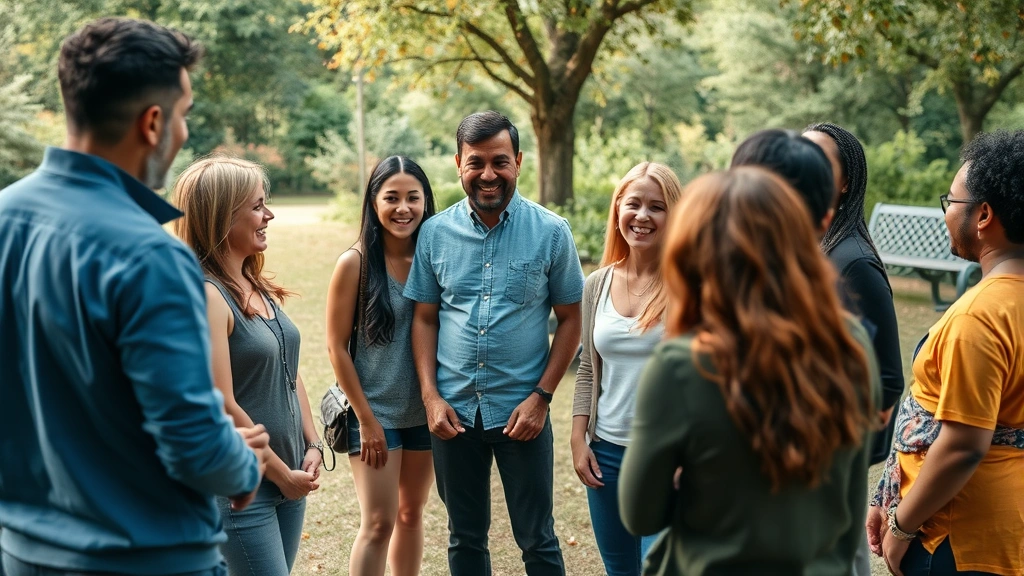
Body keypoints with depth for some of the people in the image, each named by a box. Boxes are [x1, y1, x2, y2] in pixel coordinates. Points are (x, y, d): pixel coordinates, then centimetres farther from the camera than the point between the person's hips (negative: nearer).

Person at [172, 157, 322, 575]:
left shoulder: (259, 287, 8)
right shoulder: (206, 295, -17)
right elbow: (223, 408, -20)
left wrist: (313, 446, 3)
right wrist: (281, 473, -11)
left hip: (290, 478, 8)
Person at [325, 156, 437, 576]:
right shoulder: (355, 263, -12)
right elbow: (337, 347, -9)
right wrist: (366, 420, -10)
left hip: (424, 411, 4)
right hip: (375, 411, -4)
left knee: (411, 514, 16)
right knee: (378, 523, -3)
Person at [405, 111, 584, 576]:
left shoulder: (551, 232, -6)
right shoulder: (435, 232, 0)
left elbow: (570, 320, -2)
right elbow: (424, 318, 6)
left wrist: (541, 397, -9)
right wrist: (431, 397, -4)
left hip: (522, 411, -2)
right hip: (454, 411, 2)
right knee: (464, 538, 16)